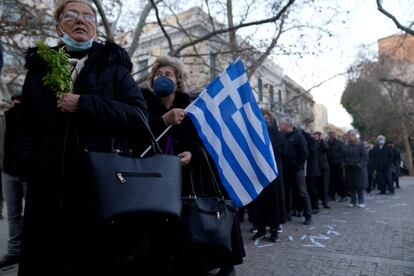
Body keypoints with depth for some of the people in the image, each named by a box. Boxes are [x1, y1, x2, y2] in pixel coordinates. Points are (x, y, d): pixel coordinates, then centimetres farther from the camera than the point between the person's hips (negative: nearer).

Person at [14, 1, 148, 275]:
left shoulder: (112, 66, 8)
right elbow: (26, 126, 16)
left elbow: (139, 116, -5)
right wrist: (26, 163, -1)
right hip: (48, 185, 3)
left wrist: (84, 104, -13)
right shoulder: (40, 67, 16)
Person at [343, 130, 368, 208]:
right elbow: (344, 157, 16)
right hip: (349, 168, 4)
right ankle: (353, 201, 15)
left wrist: (361, 164, -17)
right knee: (351, 186, 6)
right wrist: (344, 164, 1)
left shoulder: (360, 145, -3)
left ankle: (361, 202, 7)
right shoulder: (346, 147, 11)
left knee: (360, 186, -1)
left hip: (358, 168, -4)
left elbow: (365, 156, -6)